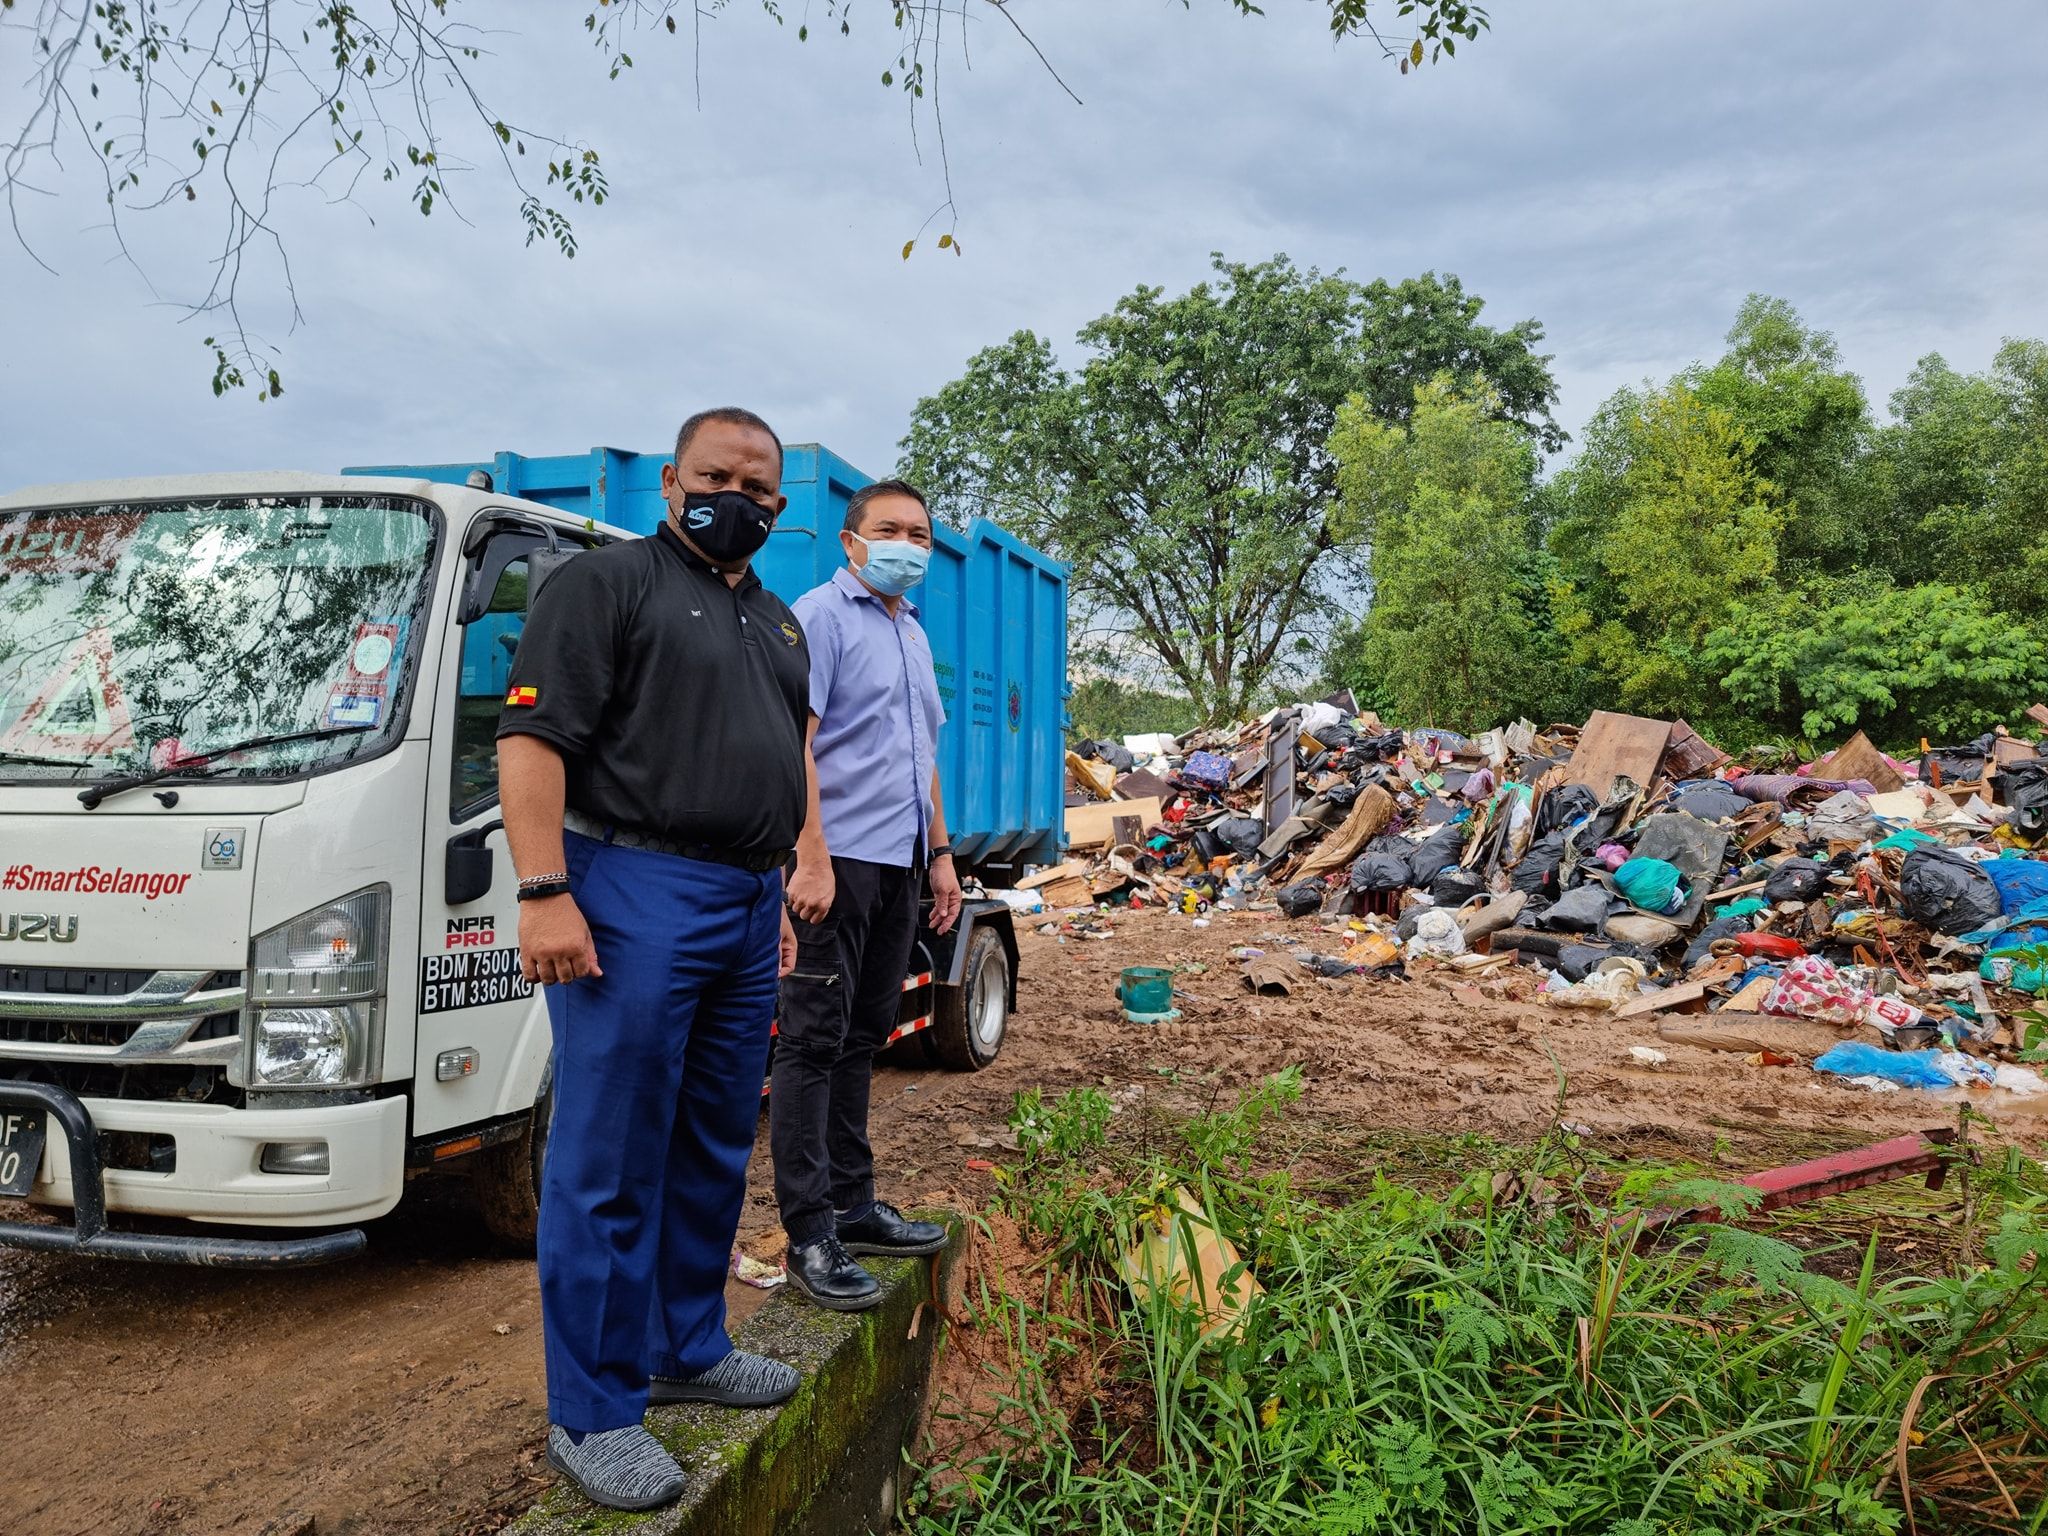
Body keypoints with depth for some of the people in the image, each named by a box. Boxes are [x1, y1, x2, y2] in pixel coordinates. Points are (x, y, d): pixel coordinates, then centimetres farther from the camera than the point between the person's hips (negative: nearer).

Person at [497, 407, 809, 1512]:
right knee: (611, 1165, -2)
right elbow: (533, 737, -12)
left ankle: (688, 1349, 32)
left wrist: (778, 901, 20)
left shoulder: (777, 624, 20)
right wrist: (545, 893, -21)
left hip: (747, 908, 8)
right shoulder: (606, 582, -3)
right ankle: (591, 1415, 9)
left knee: (715, 1152, 16)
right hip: (633, 896, -8)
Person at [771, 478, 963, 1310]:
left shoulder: (913, 632, 19)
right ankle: (809, 1234, 1)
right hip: (838, 857, -8)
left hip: (896, 864, 8)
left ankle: (853, 1204, 23)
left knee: (862, 1038, 13)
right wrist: (813, 860, -22)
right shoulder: (820, 616, -6)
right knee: (814, 1041, -4)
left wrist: (939, 853, 20)